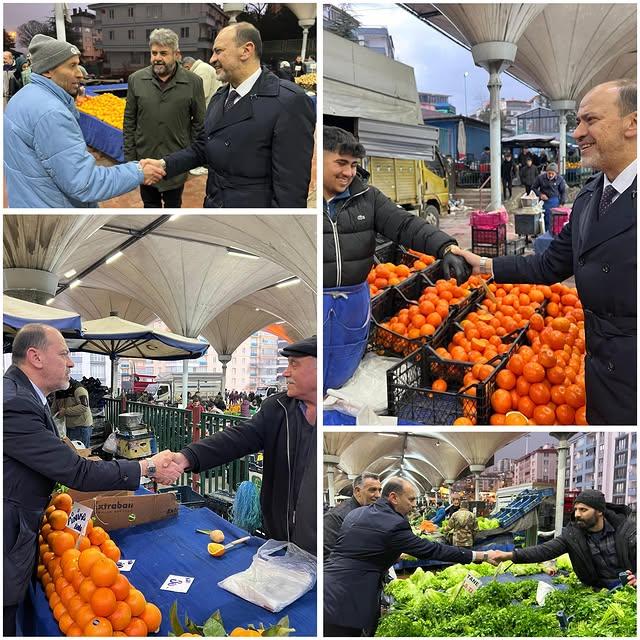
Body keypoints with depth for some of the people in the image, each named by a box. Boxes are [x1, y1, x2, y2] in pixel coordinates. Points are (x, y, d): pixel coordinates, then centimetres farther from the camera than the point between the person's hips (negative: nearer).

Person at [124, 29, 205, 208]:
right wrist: (130, 158, 0)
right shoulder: (136, 80, -1)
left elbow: (199, 124, -1)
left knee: (173, 205, 14)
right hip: (145, 160, 2)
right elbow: (129, 122, 4)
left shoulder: (193, 82, -6)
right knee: (150, 206, 16)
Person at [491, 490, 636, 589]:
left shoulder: (627, 526, -9)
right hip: (598, 590, 3)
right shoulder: (572, 534, -4)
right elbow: (546, 550, -12)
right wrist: (511, 555, -26)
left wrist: (636, 578, -30)